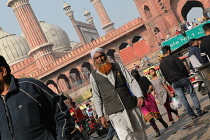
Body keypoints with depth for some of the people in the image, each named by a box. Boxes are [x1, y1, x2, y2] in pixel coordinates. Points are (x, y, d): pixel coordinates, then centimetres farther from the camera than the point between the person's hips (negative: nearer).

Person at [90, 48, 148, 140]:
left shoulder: (118, 66, 10)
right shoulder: (94, 76, 7)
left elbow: (131, 81, 7)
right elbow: (97, 97, 9)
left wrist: (139, 96, -8)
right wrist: (101, 115, 4)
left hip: (131, 106, 2)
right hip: (114, 112, -2)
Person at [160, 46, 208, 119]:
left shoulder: (161, 64, 10)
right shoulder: (173, 57, -4)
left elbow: (165, 76, 10)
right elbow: (182, 67, -11)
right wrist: (187, 75, 1)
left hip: (174, 84, 4)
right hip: (182, 79, -4)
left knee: (182, 99, 5)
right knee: (192, 94, 6)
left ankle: (192, 114, 5)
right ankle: (199, 111, 4)